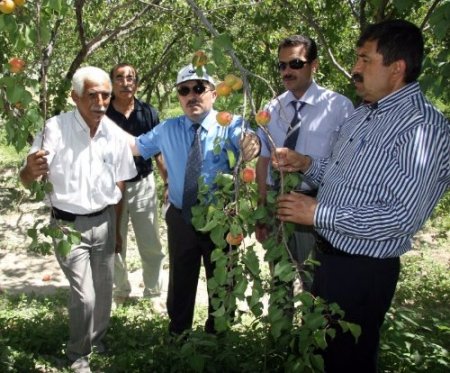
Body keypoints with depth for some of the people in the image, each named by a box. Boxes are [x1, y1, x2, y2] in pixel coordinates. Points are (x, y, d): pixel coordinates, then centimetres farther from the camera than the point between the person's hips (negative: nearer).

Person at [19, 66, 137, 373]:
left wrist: (116, 227, 10)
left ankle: (97, 341, 41)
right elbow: (27, 179, -19)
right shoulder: (56, 128, -16)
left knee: (104, 290, 16)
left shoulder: (115, 134, -3)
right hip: (68, 224, -4)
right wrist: (32, 170, -44)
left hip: (104, 222, 4)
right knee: (84, 295, -5)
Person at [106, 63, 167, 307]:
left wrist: (168, 182, -2)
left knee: (151, 245, 8)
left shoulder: (148, 113, -1)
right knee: (115, 245, 14)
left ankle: (153, 292, 26)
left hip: (143, 185, 1)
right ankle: (121, 290, 34)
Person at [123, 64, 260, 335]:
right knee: (180, 281, 19)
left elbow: (245, 138, -33)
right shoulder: (167, 130, 1)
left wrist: (252, 141, -58)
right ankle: (178, 335, 41)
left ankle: (216, 336, 41)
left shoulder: (230, 125, -12)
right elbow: (136, 145, 5)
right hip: (180, 219, 3)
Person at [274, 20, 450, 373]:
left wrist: (318, 213, -25)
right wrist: (307, 164, 0)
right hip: (327, 255, 9)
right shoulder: (364, 113, 8)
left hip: (363, 271, -9)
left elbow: (403, 217, -28)